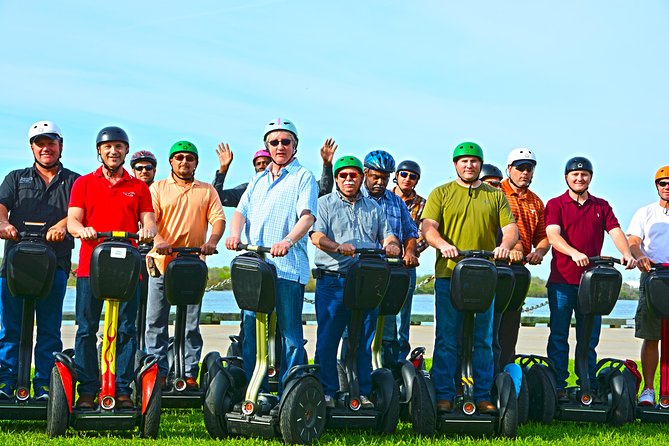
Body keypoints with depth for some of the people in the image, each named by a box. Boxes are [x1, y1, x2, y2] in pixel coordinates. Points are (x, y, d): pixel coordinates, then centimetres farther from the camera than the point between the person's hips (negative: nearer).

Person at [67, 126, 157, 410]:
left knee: (126, 330, 0)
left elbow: (149, 220, 7)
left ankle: (123, 390, 5)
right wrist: (81, 229, -20)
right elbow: (72, 220, 3)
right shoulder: (83, 183, 12)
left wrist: (148, 230, -17)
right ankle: (87, 391, 3)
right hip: (90, 266, 0)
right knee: (86, 329, -2)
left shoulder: (139, 187, 15)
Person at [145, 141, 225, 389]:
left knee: (192, 324, 3)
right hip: (162, 262, -1)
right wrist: (158, 241, -22)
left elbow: (218, 219, 3)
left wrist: (212, 241, -18)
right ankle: (158, 373, 6)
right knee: (156, 321, 0)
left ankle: (191, 374, 8)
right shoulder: (158, 188, 9)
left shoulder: (207, 191, 14)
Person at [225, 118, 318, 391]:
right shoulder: (258, 180, 22)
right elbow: (241, 211, 16)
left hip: (288, 266, -5)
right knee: (251, 329, 5)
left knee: (290, 331, -3)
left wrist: (287, 241, -28)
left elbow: (307, 216, -10)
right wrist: (235, 234, -6)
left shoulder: (303, 177, 3)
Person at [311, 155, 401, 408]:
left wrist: (391, 244, -10)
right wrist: (338, 247, -26)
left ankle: (363, 393, 11)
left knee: (364, 339, 5)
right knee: (328, 338, -2)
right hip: (332, 281, -3)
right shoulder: (325, 204, 7)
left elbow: (387, 234, 15)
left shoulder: (374, 208, 19)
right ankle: (327, 392, 5)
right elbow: (316, 235, -7)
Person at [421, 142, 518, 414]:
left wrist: (504, 246, -15)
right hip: (449, 275, -2)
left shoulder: (495, 196, 15)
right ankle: (444, 396, 3)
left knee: (484, 340, 5)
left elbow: (511, 229, 7)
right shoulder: (441, 194, 9)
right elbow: (428, 226, -3)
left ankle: (483, 396, 11)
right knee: (447, 339, -2)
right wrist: (443, 245, -23)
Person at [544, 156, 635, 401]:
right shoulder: (556, 204, 4)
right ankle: (557, 387, 5)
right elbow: (553, 235, -11)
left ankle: (589, 387, 12)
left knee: (590, 338, 6)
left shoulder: (602, 206, 14)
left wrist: (626, 254, -19)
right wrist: (574, 253, -30)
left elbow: (615, 231, 2)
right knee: (559, 336, 1)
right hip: (562, 280, -3)